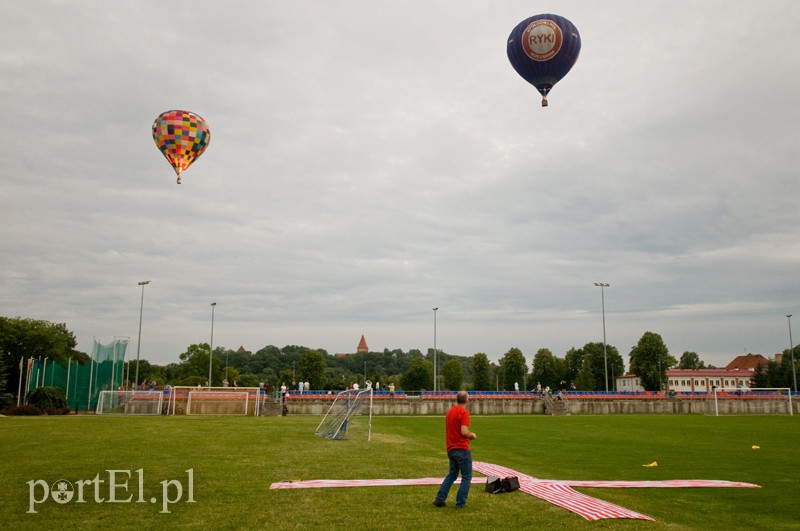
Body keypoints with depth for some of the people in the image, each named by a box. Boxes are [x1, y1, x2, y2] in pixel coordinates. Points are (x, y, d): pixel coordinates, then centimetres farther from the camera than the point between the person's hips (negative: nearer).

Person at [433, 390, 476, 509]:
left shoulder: (450, 411, 12)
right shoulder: (464, 412, -14)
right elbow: (464, 432, -22)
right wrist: (472, 435, -2)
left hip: (451, 449, 8)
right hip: (462, 449, -8)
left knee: (452, 474, 19)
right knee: (467, 477, 4)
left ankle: (439, 499, 13)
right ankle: (460, 503, 3)